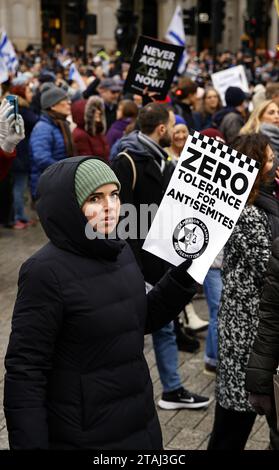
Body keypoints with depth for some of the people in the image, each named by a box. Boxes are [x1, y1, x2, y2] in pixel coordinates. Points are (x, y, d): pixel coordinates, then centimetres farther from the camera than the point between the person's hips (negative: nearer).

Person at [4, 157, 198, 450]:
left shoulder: (120, 250, 0)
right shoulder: (47, 271, -20)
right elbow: (24, 372, -19)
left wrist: (188, 272, 2)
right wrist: (29, 444, -21)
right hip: (85, 438, -6)